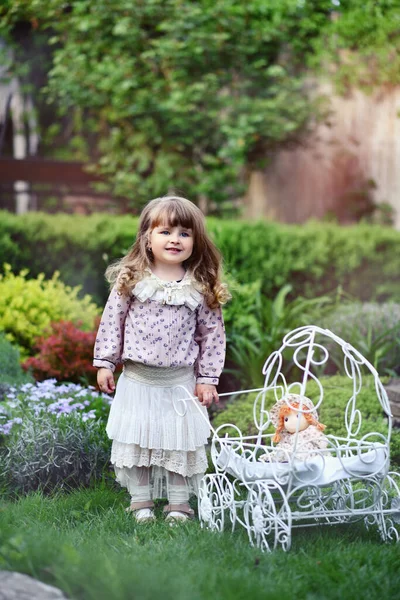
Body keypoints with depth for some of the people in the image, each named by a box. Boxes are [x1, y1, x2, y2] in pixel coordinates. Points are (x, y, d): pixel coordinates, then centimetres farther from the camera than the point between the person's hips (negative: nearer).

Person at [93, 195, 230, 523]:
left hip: (181, 382, 0)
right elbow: (112, 320, 2)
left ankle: (179, 505, 18)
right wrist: (105, 363, 1)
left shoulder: (201, 288, -3)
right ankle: (141, 502, 21)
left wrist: (208, 379, 0)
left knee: (181, 443, 5)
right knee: (136, 439, 7)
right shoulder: (130, 280, -4)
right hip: (137, 380, 0)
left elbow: (212, 334, 1)